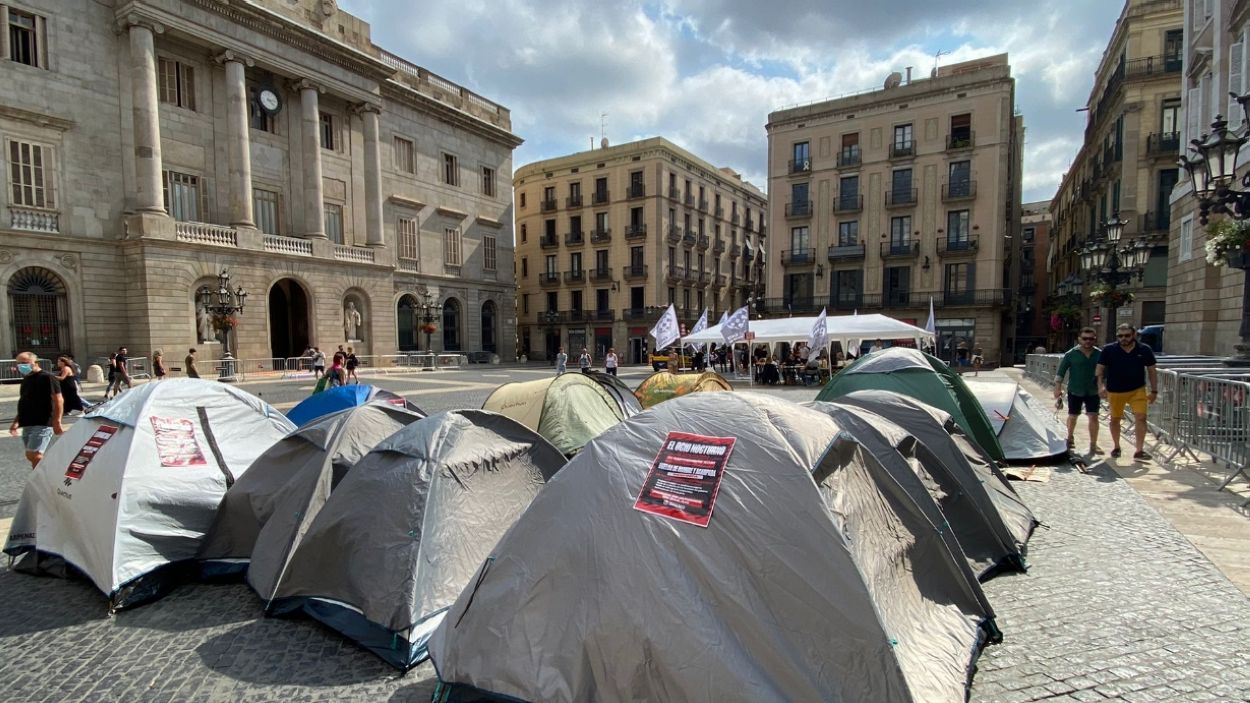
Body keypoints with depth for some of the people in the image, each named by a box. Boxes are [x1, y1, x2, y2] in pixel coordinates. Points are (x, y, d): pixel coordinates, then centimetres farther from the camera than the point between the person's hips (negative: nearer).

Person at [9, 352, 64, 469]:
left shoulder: (47, 378, -10)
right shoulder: (26, 379, 16)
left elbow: (58, 400, -15)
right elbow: (25, 403, 25)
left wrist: (57, 422, -20)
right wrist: (16, 421, 18)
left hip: (42, 424, -9)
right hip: (27, 425, 9)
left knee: (35, 456, -14)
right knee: (30, 456, 12)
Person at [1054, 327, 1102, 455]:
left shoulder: (1099, 354, -1)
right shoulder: (1071, 354, -8)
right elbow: (1061, 371, -5)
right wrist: (1058, 388, -9)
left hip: (1092, 392, 1)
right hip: (1075, 391, -1)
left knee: (1093, 417, -4)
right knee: (1072, 416, 11)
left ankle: (1093, 445, 5)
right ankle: (1070, 438, 34)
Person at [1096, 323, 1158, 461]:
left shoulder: (1144, 350, -2)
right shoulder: (1109, 350, -6)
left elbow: (1151, 371, 6)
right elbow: (1099, 369, -2)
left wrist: (1154, 391, 6)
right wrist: (1101, 385, -16)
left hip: (1137, 390, 0)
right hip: (1115, 391, 0)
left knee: (1141, 418, -10)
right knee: (1115, 419, 12)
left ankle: (1139, 451, -4)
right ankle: (1116, 447, 29)